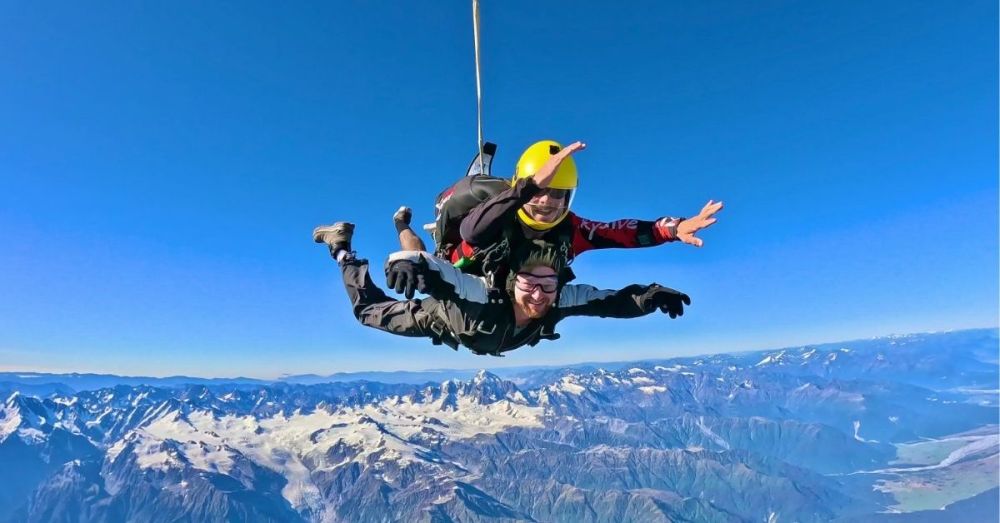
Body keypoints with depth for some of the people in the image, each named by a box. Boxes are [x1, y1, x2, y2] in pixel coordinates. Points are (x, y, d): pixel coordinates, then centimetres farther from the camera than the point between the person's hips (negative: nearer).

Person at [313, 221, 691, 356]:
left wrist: (650, 295, -57)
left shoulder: (562, 300, -38)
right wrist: (407, 261, -78)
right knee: (369, 310, 14)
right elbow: (429, 266, -56)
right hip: (441, 317, -4)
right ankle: (341, 247, 32)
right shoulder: (482, 298, -50)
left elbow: (614, 302, -38)